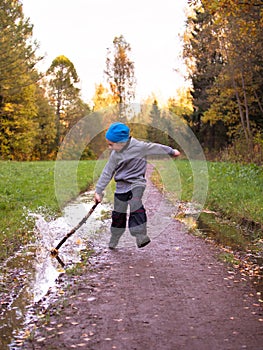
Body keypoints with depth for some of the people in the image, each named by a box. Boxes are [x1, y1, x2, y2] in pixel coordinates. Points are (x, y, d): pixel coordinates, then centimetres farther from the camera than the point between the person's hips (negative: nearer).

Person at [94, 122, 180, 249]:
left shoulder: (138, 146, -12)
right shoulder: (115, 155, -2)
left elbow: (154, 148, 1)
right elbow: (107, 173, 3)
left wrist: (171, 151, 14)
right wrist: (98, 191, 3)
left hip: (136, 183, -4)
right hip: (122, 185, 4)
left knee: (135, 206, -28)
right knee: (118, 213, 8)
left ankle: (141, 236, -31)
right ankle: (114, 240, 24)